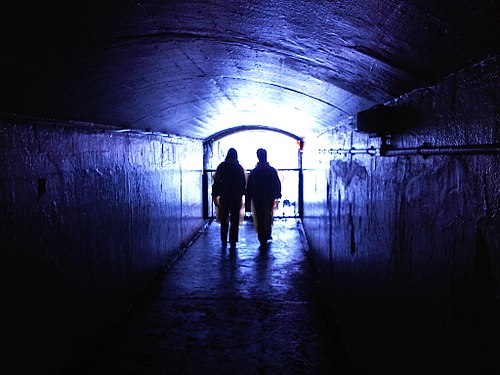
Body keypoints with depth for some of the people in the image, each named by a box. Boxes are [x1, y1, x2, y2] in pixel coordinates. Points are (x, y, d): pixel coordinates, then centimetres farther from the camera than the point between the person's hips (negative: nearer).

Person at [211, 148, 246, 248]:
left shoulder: (222, 166, -3)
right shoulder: (239, 168, -2)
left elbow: (216, 181, -4)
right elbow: (244, 183, 1)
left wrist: (215, 195, 1)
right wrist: (241, 194, 12)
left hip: (224, 197, 1)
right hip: (237, 197, 0)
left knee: (224, 219, 13)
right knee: (235, 220, 4)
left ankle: (224, 240, 16)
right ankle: (233, 241, 1)